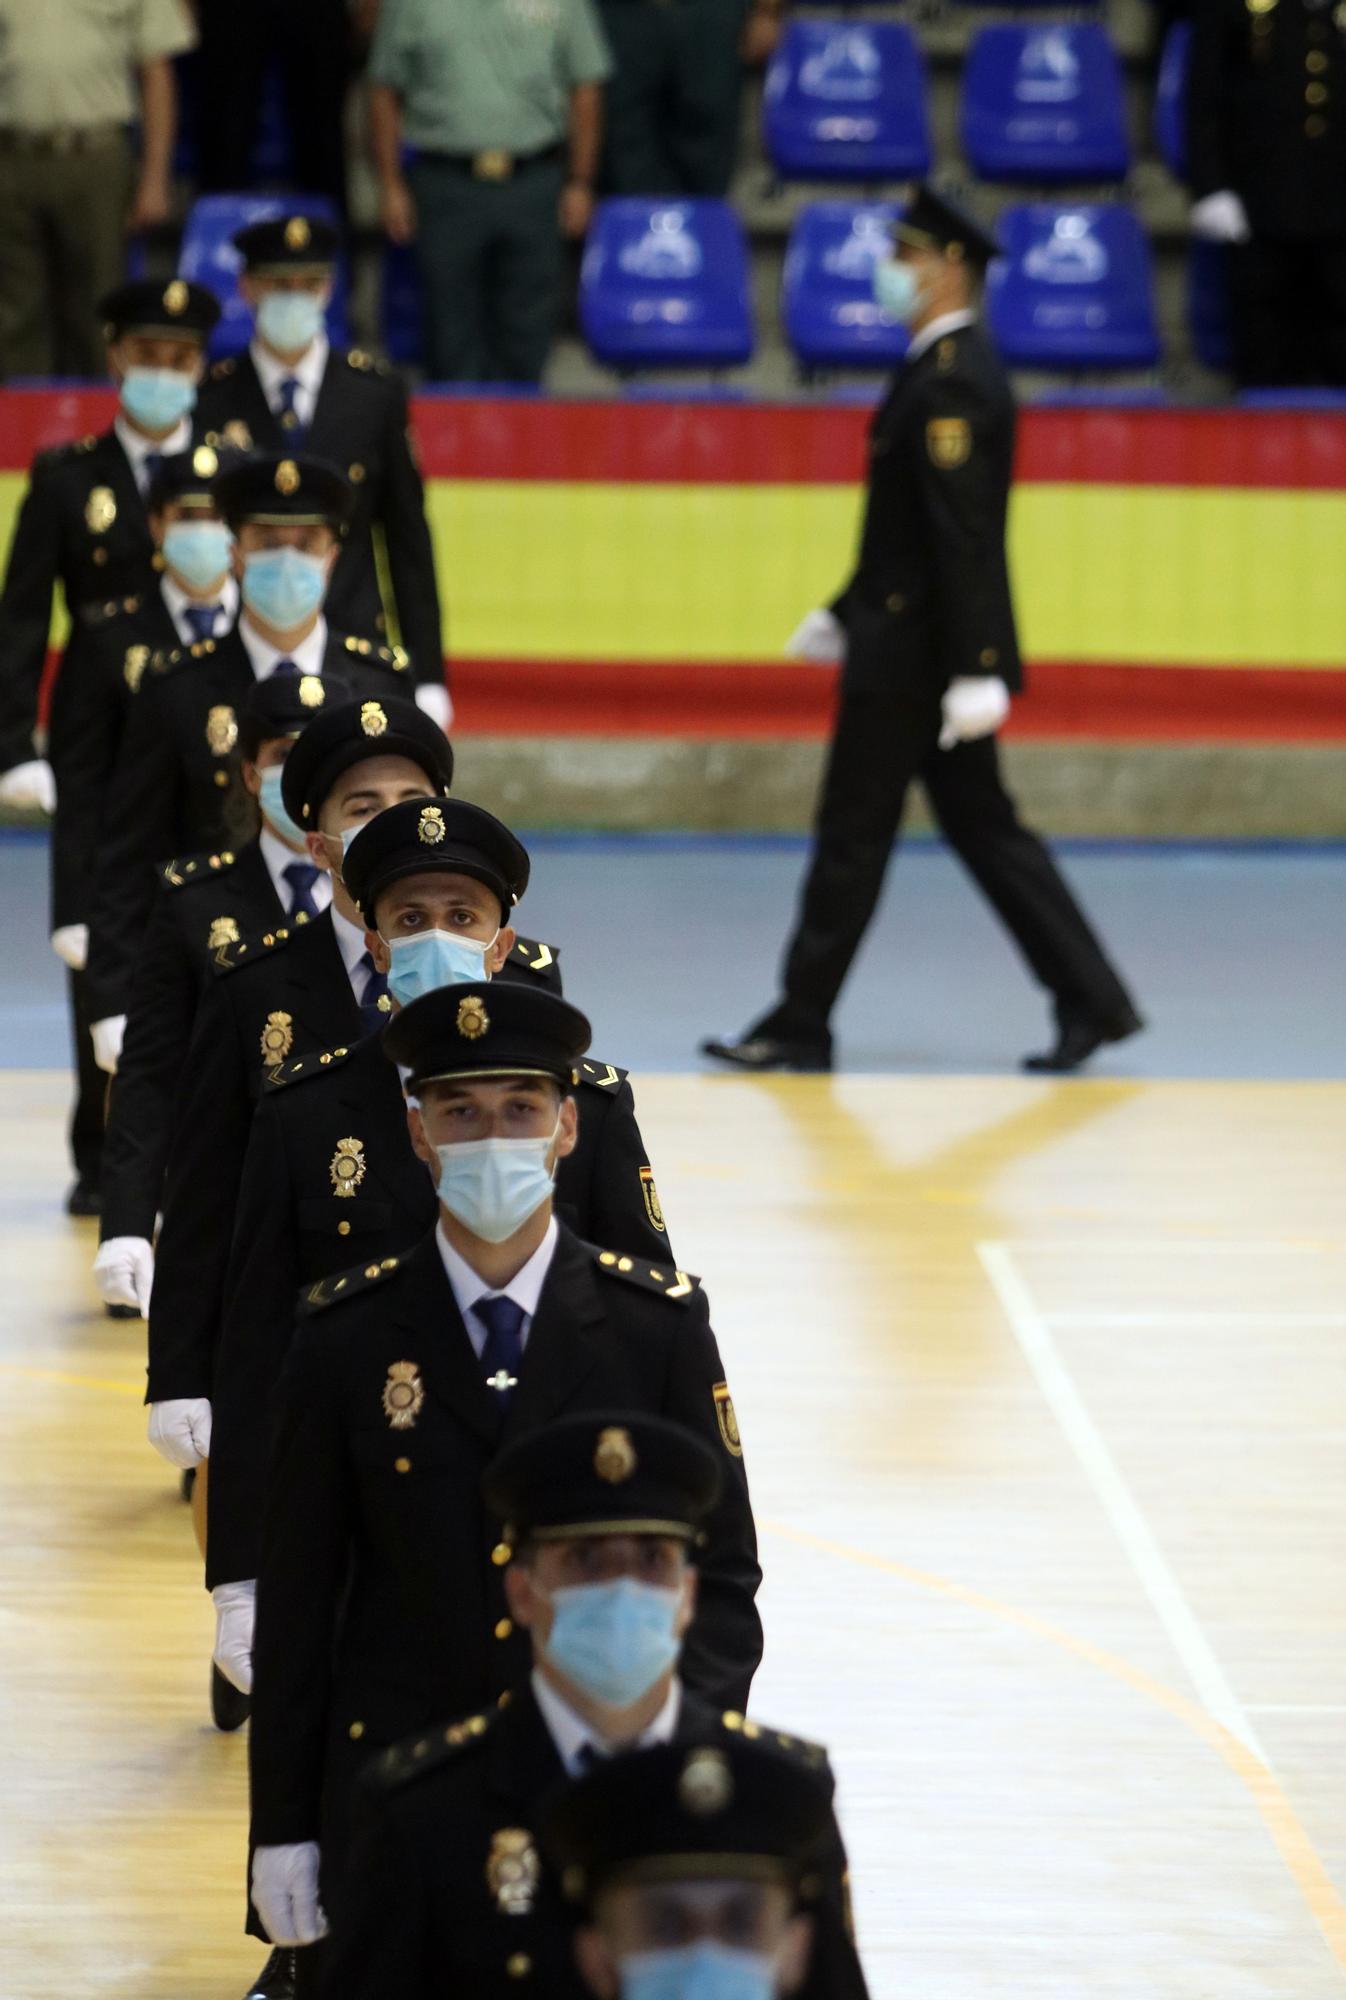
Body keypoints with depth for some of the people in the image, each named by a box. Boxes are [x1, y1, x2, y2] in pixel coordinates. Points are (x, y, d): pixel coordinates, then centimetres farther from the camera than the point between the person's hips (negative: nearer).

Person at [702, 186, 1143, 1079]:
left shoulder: (950, 382, -19)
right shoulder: (954, 368, 13)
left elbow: (963, 536, -23)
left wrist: (974, 670, -25)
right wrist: (845, 613, 24)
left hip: (911, 658, -10)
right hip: (922, 650, 10)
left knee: (853, 837, -1)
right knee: (984, 827, 11)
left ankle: (801, 1028, 8)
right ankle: (1092, 1001, 10)